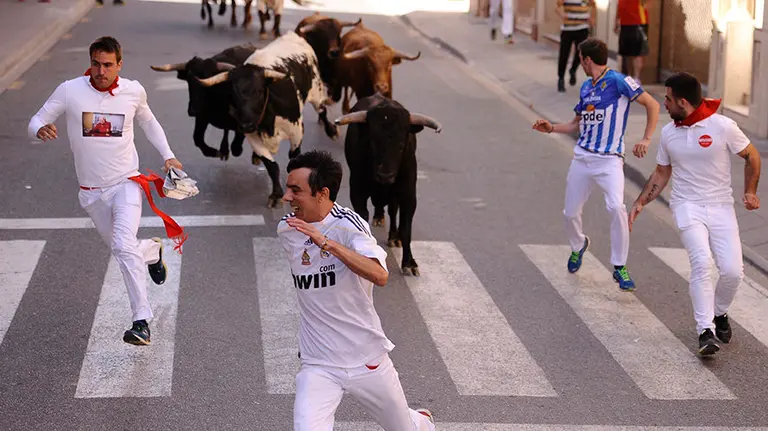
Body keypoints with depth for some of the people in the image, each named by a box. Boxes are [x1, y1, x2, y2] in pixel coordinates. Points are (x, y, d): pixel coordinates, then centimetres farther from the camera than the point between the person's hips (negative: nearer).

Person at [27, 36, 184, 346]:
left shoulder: (133, 91, -4)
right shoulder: (70, 91, -9)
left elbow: (148, 121, 17)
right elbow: (35, 123, -6)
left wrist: (167, 155, 6)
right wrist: (41, 129, -31)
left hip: (126, 184, -2)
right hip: (91, 190, 2)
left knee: (123, 245, -23)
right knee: (118, 248, 16)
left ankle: (142, 321, -22)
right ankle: (152, 251, 52)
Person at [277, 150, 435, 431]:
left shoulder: (347, 225, -18)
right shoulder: (286, 229, -1)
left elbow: (380, 276, -35)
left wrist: (326, 242, -39)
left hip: (367, 360, -3)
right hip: (318, 365, 3)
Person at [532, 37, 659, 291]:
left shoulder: (618, 81, -8)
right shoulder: (586, 87, 14)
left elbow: (652, 105, -6)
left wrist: (646, 140, -14)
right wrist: (551, 128, 10)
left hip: (609, 159, -6)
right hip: (582, 157, 7)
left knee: (616, 207, -26)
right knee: (571, 213, 9)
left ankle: (620, 267, -11)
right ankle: (578, 246, 43)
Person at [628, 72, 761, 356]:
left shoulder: (723, 126, -9)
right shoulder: (669, 133, 4)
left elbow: (752, 156, 3)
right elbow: (662, 173, 16)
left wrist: (750, 192, -7)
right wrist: (640, 203, 9)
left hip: (721, 207, -1)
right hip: (687, 206, 1)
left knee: (733, 270, -10)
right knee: (701, 261, -22)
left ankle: (719, 314, 21)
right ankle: (705, 331, -21)